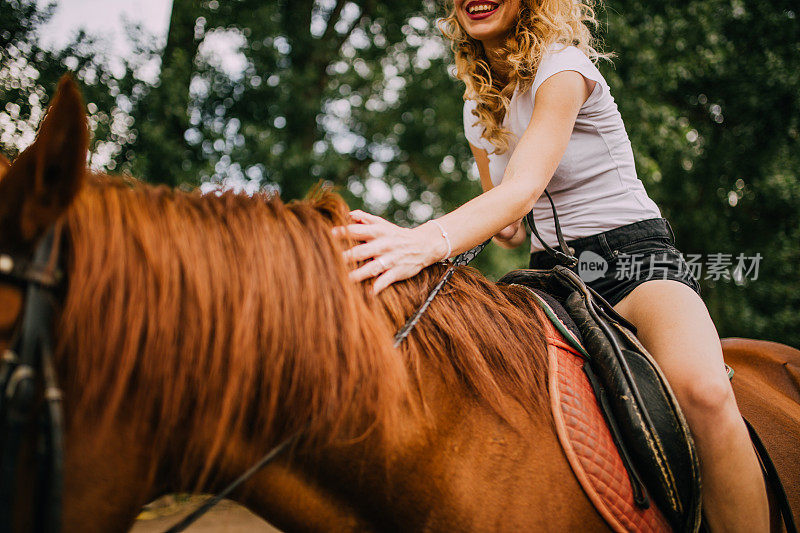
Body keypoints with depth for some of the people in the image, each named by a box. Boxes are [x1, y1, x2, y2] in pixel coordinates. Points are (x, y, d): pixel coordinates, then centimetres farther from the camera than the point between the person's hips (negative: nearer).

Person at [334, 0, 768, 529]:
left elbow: (525, 188, -29)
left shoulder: (563, 67, -11)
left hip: (635, 255, -6)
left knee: (703, 391, -36)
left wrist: (430, 240, -49)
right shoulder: (478, 108, 12)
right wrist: (503, 229, -5)